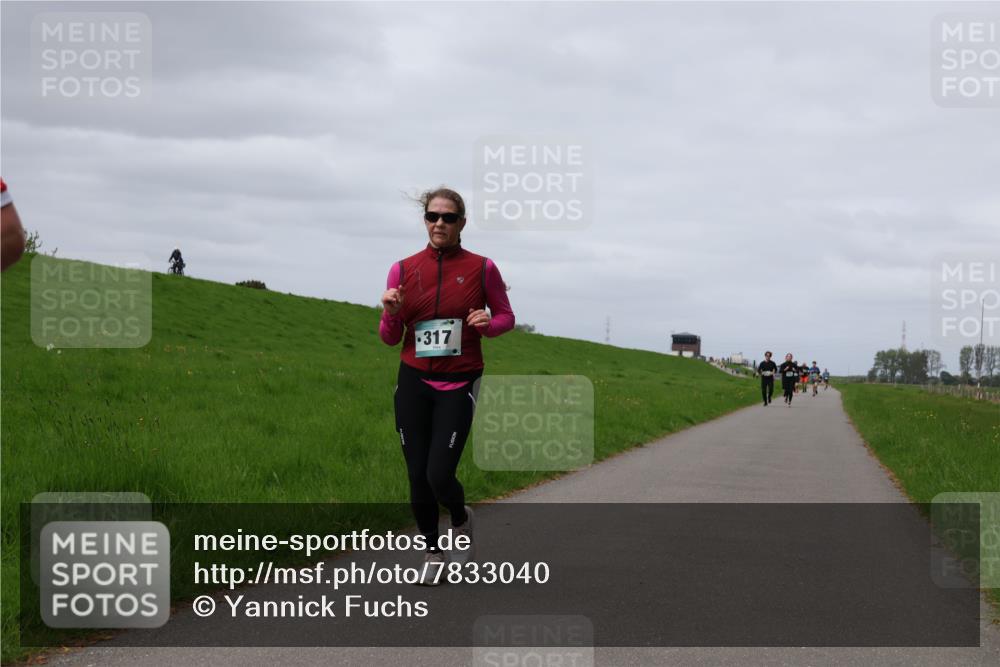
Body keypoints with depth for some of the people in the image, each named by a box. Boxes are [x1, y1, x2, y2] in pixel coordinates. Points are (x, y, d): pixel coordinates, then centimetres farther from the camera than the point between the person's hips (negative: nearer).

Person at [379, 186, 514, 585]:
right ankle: (431, 552, 25)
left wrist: (489, 324, -12)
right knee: (417, 477, 3)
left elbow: (506, 316, 10)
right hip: (413, 383, 2)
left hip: (458, 385, -2)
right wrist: (390, 313, -14)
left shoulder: (481, 269, -3)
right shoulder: (403, 270, 1)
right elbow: (389, 338, 7)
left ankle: (462, 519, 22)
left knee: (439, 475, -13)